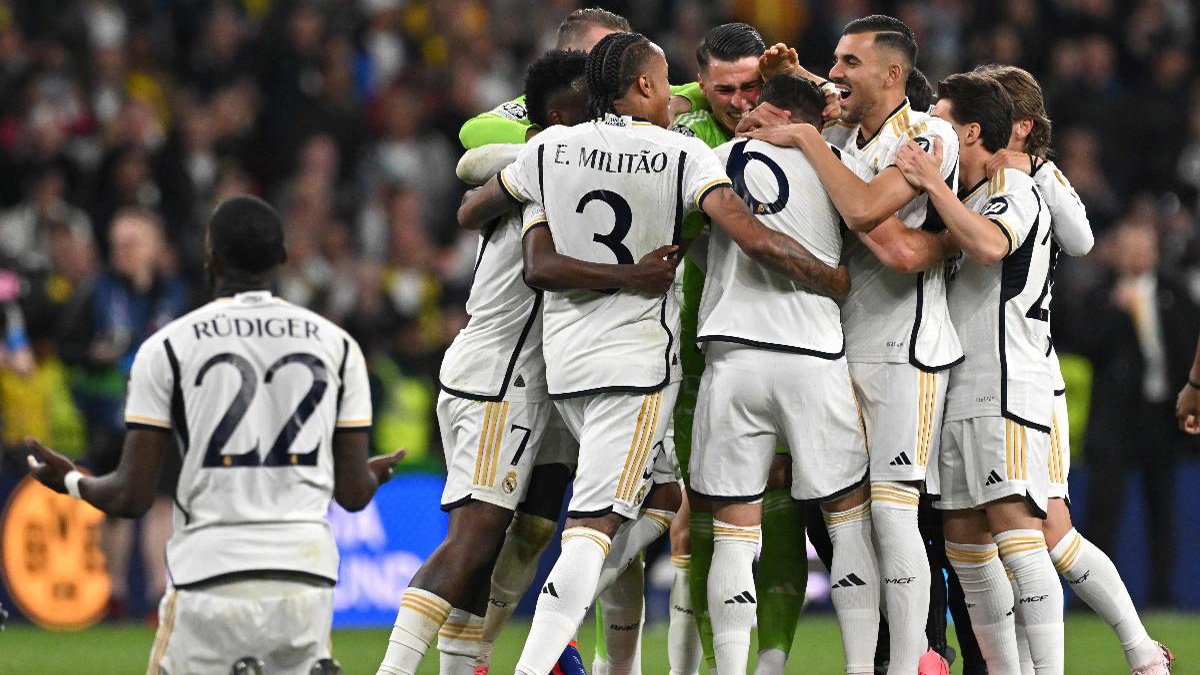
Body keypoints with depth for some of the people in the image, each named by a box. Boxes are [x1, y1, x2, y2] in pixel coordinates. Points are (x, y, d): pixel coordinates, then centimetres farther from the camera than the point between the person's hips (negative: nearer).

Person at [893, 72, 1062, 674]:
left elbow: (990, 245, -26)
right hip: (959, 393, 10)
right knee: (963, 540, 6)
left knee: (1015, 534, -18)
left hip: (1007, 389, -10)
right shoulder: (966, 198, 22)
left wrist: (932, 183, -20)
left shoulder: (1013, 186, -6)